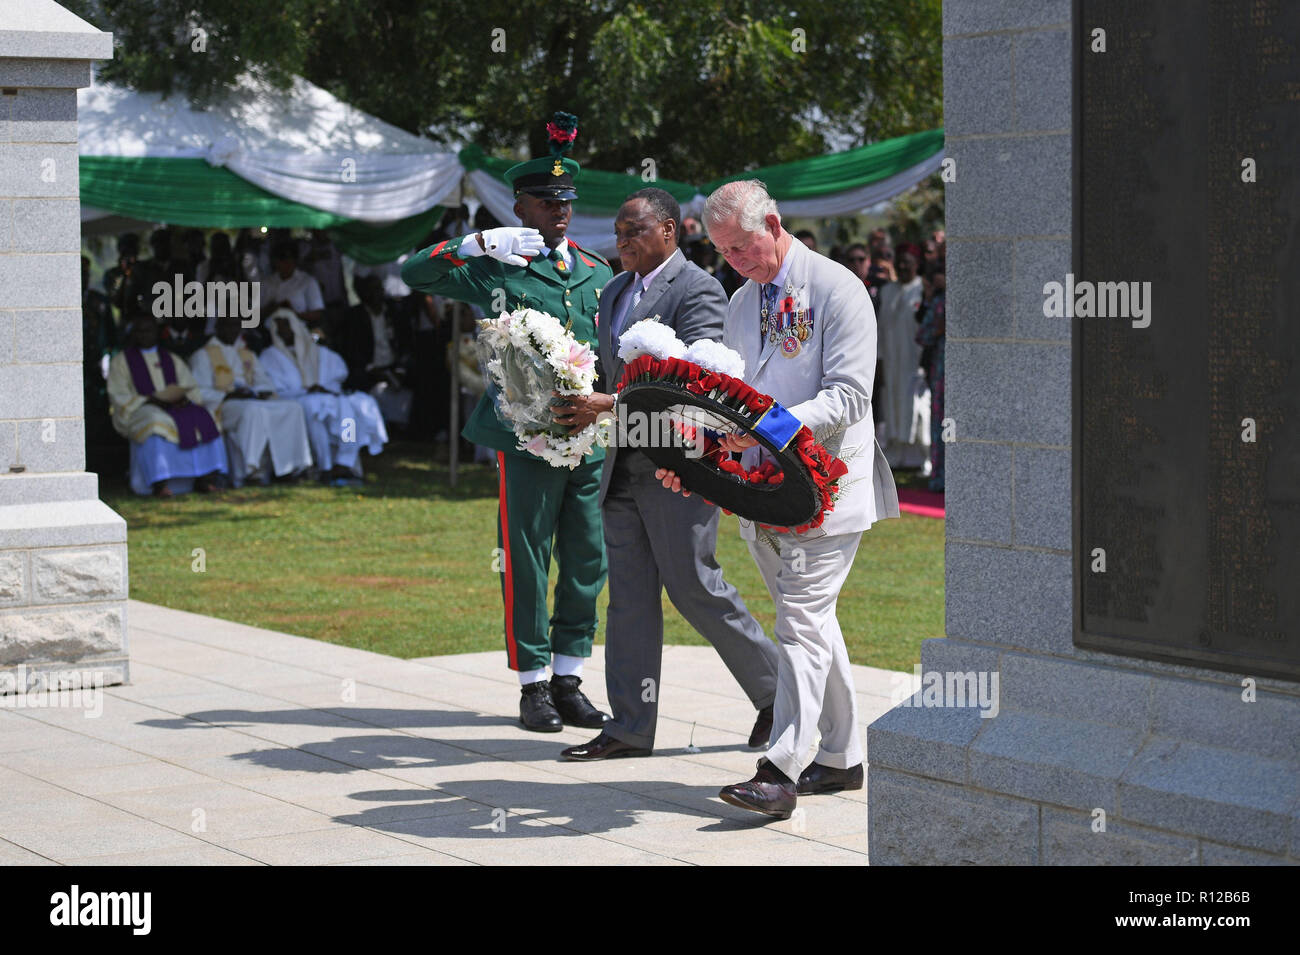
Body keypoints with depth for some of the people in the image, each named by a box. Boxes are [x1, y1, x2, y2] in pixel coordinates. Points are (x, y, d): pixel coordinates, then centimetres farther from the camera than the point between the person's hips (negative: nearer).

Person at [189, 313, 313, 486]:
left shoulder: (248, 355, 28)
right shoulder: (204, 355, 9)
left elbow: (265, 381, 21)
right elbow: (200, 392, -2)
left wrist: (261, 393, -4)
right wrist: (228, 395, -17)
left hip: (254, 401, 6)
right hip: (221, 405, -6)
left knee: (292, 407, -19)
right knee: (253, 410, -40)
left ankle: (290, 466, -28)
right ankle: (249, 468, -48)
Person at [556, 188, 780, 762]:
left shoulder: (697, 291, -11)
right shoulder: (615, 293, 17)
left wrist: (609, 406, -26)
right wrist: (583, 405, 4)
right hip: (622, 467, 8)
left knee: (694, 589, -3)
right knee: (628, 597, 7)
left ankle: (775, 689, 16)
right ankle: (630, 727, 10)